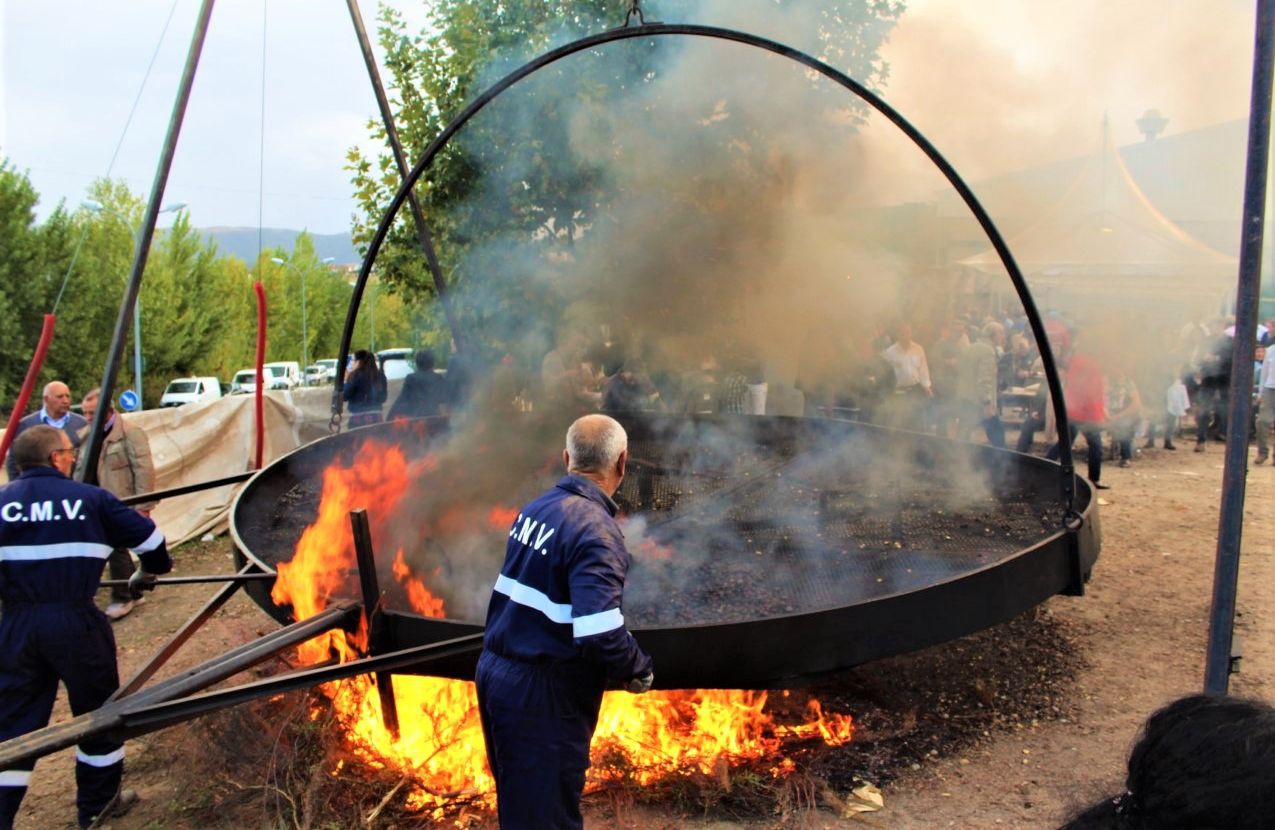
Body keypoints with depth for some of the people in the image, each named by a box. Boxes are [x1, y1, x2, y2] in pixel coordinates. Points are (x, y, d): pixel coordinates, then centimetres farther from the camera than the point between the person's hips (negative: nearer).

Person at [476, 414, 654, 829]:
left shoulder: (536, 508, 6)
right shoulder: (595, 530, -20)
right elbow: (601, 635, -30)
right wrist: (639, 671, -10)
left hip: (496, 671, 8)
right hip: (541, 693, -8)